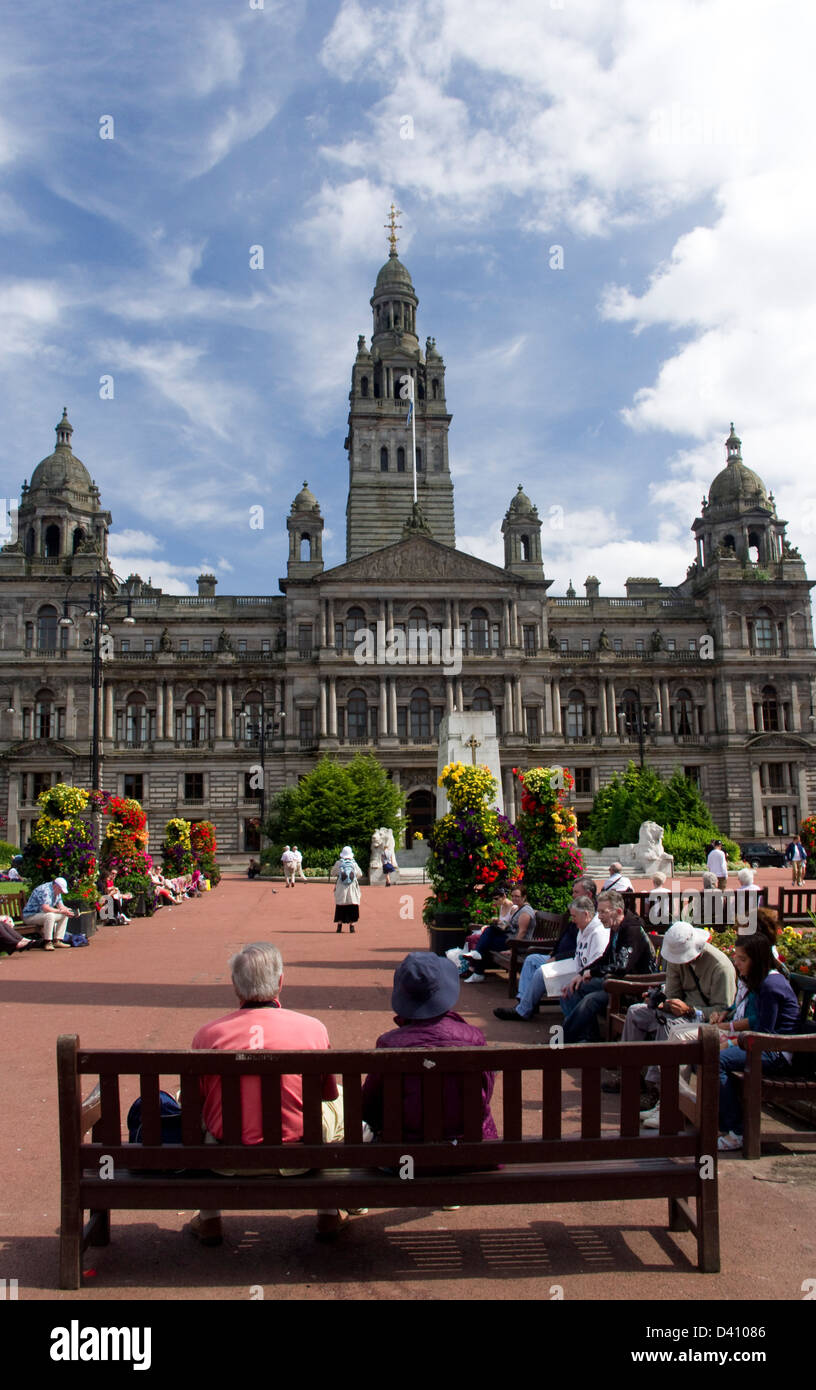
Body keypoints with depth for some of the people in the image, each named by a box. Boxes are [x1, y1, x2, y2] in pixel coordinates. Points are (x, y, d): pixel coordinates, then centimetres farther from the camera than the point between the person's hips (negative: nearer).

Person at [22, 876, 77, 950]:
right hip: (30, 916, -10)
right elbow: (45, 908, -36)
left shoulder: (57, 891, 6)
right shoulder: (45, 890, -26)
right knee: (50, 915, -35)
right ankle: (48, 943, -29)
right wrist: (61, 911, -28)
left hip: (42, 914, 10)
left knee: (64, 916, 0)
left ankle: (57, 941, -5)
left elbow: (60, 905, 7)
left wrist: (67, 910, -15)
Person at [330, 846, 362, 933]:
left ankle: (339, 925, 7)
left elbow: (333, 873, 6)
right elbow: (360, 874, 7)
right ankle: (351, 926, 3)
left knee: (340, 907, 8)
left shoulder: (338, 863, -5)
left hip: (341, 888, 0)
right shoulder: (354, 864, -3)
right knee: (352, 907, 5)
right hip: (352, 888, 0)